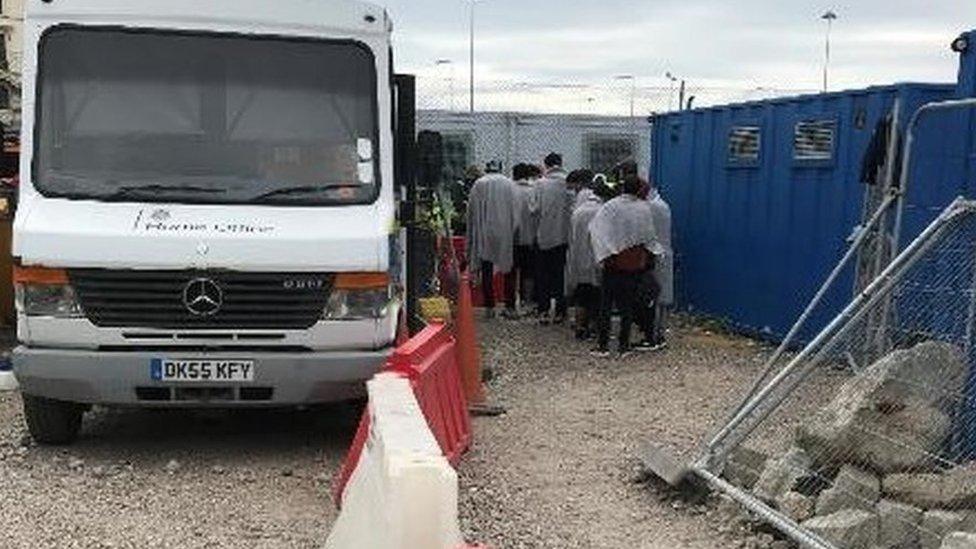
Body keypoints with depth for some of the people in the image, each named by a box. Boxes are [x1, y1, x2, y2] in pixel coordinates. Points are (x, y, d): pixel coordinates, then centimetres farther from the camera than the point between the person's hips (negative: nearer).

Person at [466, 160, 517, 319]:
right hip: (506, 233, 0)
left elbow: (471, 212, 2)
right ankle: (510, 306, 7)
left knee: (487, 271, 6)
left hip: (484, 234, 0)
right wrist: (513, 231, 7)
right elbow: (515, 211, -1)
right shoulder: (509, 184, 1)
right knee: (509, 271, 8)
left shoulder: (478, 185, 2)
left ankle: (489, 306, 5)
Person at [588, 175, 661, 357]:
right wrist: (650, 257, 19)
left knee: (607, 304, 7)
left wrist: (603, 255, -9)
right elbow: (650, 236, 5)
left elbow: (595, 231, -15)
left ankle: (603, 346, 6)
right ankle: (624, 346, 10)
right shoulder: (644, 209, -3)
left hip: (613, 262, -1)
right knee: (628, 305, 9)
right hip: (634, 263, 1)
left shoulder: (610, 207, -8)